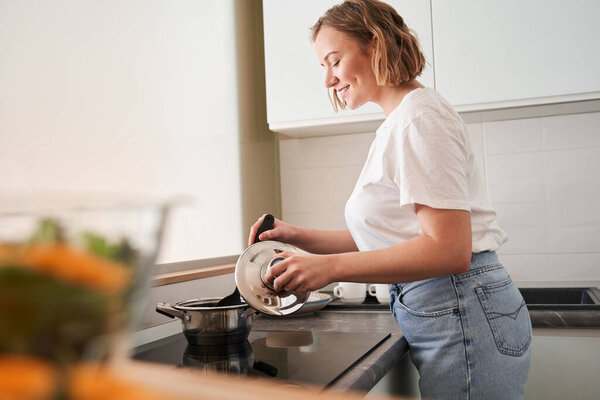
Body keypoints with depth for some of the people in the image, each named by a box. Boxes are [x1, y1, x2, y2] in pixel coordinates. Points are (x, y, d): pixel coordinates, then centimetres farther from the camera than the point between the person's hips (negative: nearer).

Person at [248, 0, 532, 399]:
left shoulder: (420, 116, -14)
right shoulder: (395, 126, 16)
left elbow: (449, 250, -23)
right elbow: (381, 239, 14)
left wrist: (331, 267, -24)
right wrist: (298, 236, 5)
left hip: (461, 313, -9)